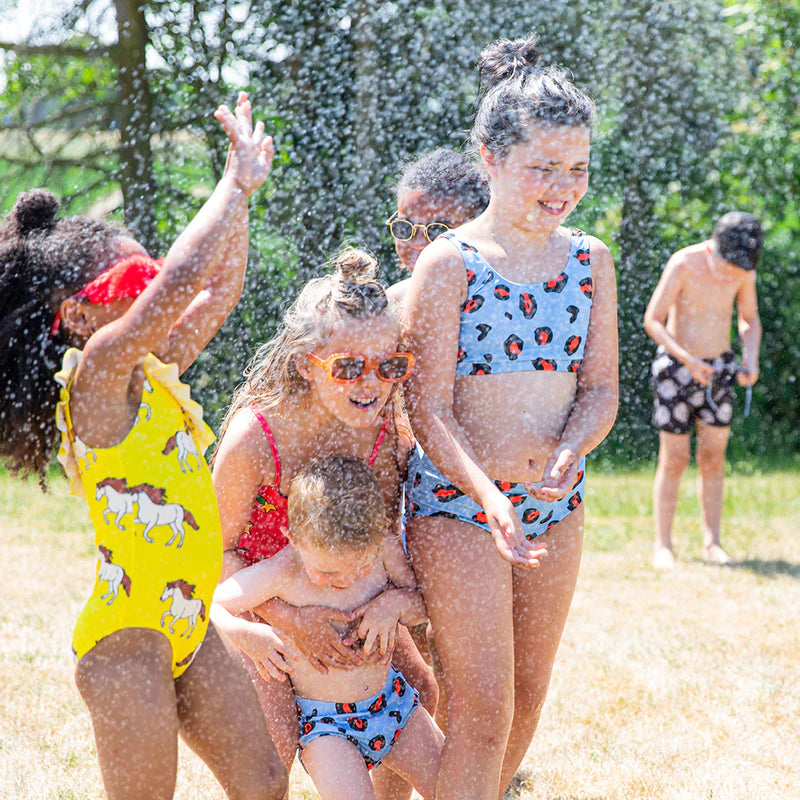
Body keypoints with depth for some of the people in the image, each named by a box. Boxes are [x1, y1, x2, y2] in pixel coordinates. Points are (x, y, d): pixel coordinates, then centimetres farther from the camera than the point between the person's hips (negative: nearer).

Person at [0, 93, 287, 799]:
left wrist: (243, 188, 13)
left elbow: (220, 288, 20)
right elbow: (181, 277, -28)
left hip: (187, 628, 9)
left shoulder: (153, 371, 10)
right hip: (128, 637, -9)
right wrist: (238, 181, -17)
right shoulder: (97, 369, -16)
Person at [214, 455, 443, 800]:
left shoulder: (381, 548, -14)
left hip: (391, 701, 4)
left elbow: (427, 600, -2)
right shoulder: (281, 574, -24)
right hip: (325, 723, -4)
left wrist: (396, 602, -22)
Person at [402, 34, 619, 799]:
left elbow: (601, 387, 4)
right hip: (455, 501, -5)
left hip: (554, 504, 5)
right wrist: (488, 495, -28)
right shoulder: (447, 264, -11)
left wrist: (570, 452, -18)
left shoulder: (591, 261, 3)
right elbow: (429, 408, -13)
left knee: (527, 699, 15)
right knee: (482, 707, -10)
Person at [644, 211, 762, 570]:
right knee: (674, 460, -2)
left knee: (713, 459, 4)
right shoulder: (683, 264, -20)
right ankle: (663, 546, 6)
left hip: (718, 369, 4)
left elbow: (750, 319, 10)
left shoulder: (744, 271, -6)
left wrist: (750, 358, -8)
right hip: (676, 367, -4)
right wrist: (687, 359, -29)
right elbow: (653, 321, -19)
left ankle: (712, 543, 10)